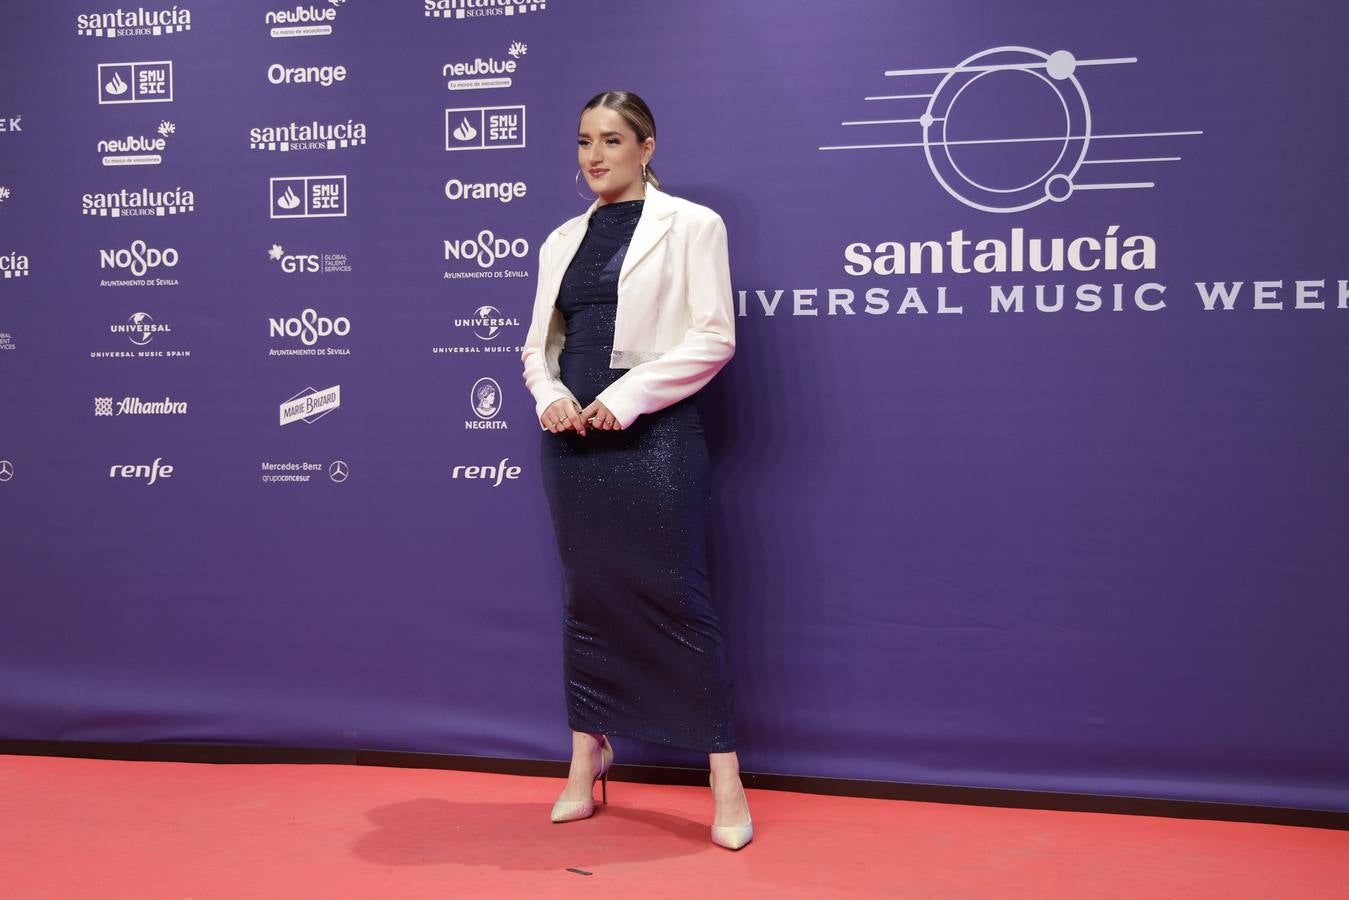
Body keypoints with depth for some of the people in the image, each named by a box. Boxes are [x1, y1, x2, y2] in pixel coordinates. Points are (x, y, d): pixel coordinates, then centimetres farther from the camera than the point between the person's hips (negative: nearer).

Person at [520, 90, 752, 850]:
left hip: (651, 435, -5)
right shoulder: (564, 239, 16)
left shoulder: (691, 225, 0)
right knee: (587, 599, 12)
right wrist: (549, 394, -6)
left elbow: (715, 337, -8)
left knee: (676, 600, -5)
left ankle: (726, 781, 4)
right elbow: (540, 340, 17)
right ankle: (587, 760, 24)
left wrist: (624, 397, -15)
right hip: (573, 435, 5)